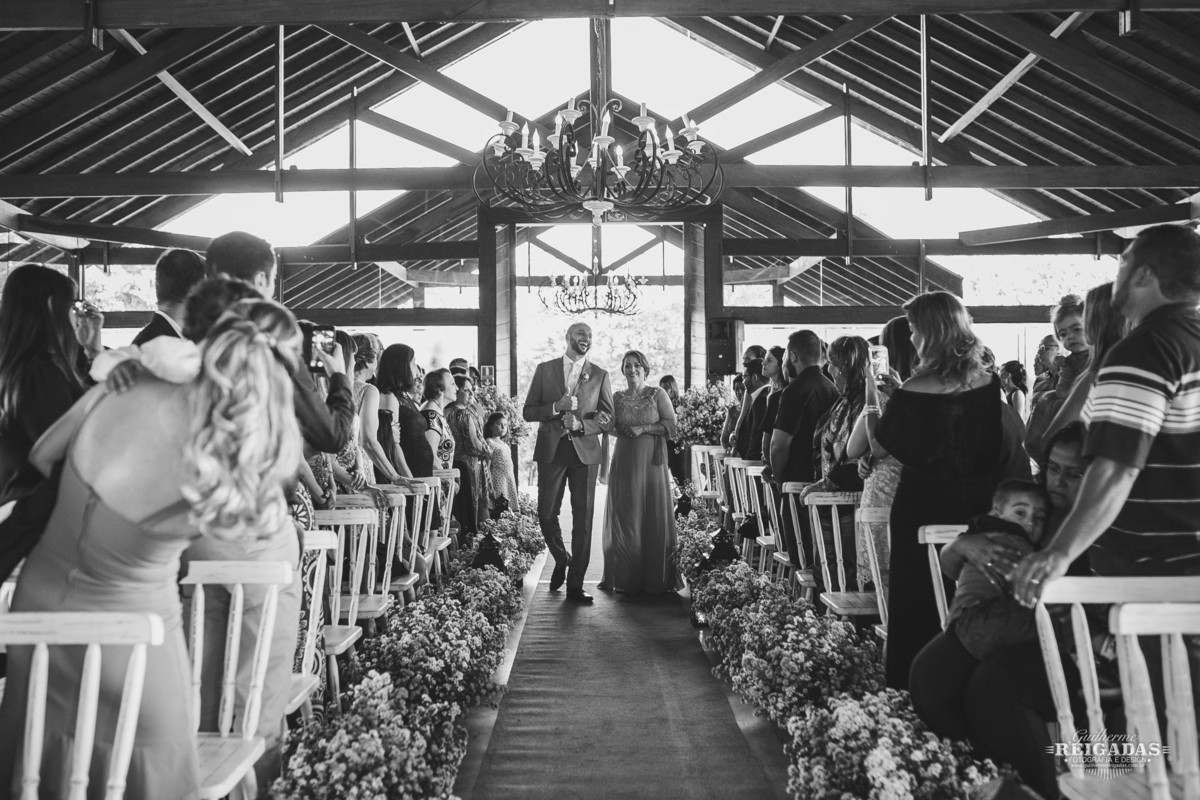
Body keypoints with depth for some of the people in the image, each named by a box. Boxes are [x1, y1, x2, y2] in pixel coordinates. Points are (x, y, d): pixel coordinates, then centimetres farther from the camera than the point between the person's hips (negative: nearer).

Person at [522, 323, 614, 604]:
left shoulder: (599, 375, 9)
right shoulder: (545, 370, 8)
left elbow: (608, 420, 6)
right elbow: (528, 412, 5)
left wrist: (581, 424, -12)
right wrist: (556, 407, -12)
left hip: (585, 452, 0)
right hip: (551, 451, 0)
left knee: (583, 519, -2)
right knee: (546, 513, 0)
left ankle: (575, 584, 6)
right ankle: (561, 560, 29)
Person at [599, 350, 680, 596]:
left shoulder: (657, 395, 2)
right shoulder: (617, 397, 10)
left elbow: (672, 425, -4)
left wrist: (643, 428, -11)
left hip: (652, 463, -2)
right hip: (625, 464, 2)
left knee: (654, 520, 0)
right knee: (625, 520, 1)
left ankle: (656, 580, 8)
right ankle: (627, 579, 7)